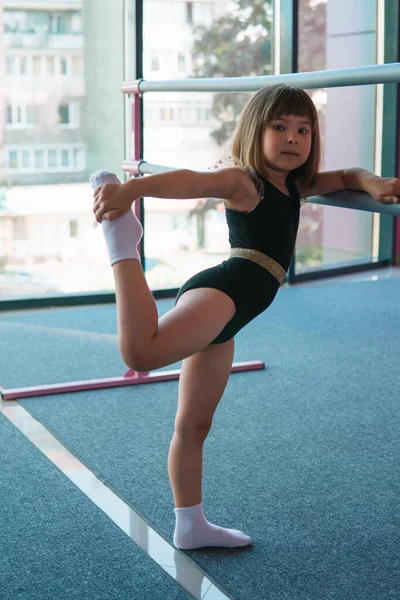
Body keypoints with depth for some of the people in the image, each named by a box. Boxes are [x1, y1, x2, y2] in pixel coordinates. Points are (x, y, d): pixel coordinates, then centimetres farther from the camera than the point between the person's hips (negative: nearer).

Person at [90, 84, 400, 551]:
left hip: (226, 315, 9)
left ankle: (191, 526, 30)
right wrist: (130, 189, -41)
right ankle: (121, 242, -19)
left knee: (194, 425, 18)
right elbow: (192, 180, -22)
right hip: (221, 289, -9)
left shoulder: (295, 186, 22)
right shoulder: (242, 179, -3)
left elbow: (345, 176, 34)